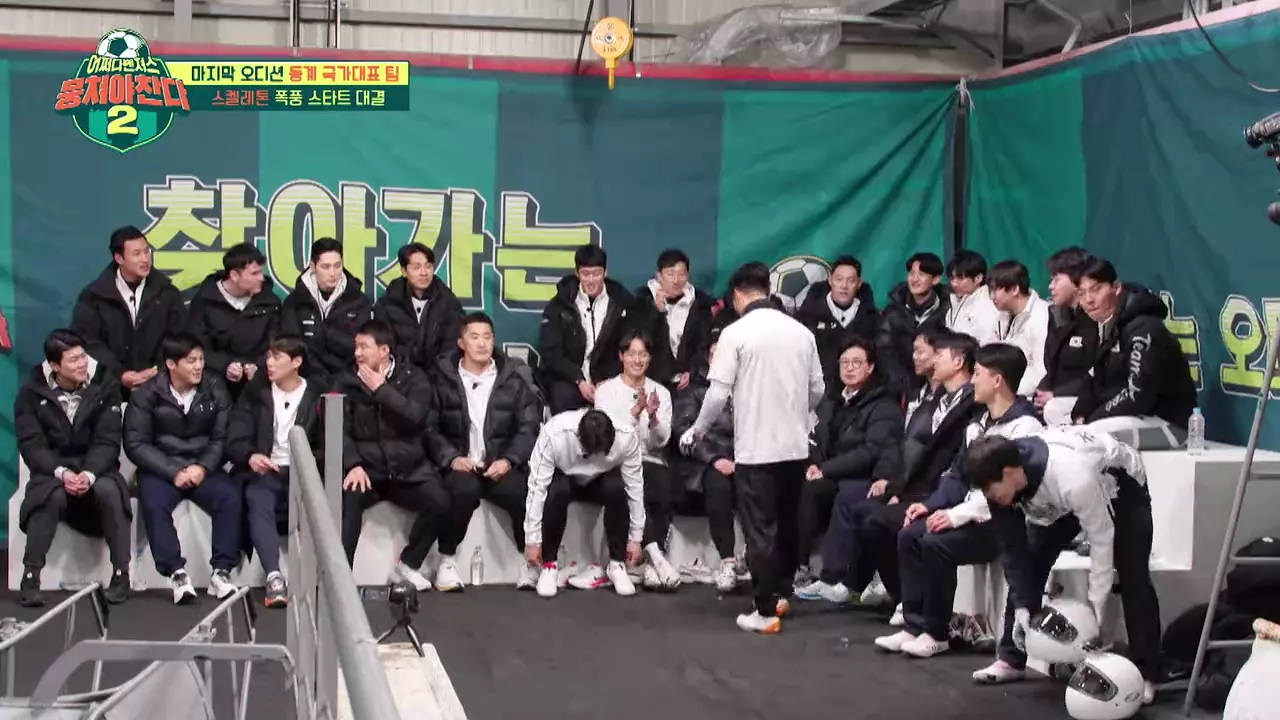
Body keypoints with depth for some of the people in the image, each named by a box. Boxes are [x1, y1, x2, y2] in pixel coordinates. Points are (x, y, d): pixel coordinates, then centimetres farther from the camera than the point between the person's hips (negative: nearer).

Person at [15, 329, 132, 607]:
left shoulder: (105, 386, -3)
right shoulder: (32, 392, -2)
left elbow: (108, 441, -8)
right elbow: (31, 444, -9)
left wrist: (89, 474, -26)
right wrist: (61, 472, -26)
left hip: (95, 467, 0)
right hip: (52, 469, 0)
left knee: (109, 490, -33)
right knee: (52, 496, -34)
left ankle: (121, 574, -23)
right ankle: (30, 576, -24)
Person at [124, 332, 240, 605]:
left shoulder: (215, 389, 1)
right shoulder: (147, 394, -3)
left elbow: (222, 437, 1)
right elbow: (135, 444, -6)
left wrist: (203, 467, -17)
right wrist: (174, 472, -17)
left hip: (204, 467, 1)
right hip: (161, 468, -1)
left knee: (231, 498, -26)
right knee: (154, 504, -32)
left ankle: (221, 572, -20)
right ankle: (176, 574, -26)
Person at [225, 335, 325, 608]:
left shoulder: (317, 396, 9)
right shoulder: (255, 392, 12)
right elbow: (235, 439, 4)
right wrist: (250, 456, -19)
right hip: (264, 471, 0)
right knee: (258, 505, -34)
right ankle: (274, 577, -46)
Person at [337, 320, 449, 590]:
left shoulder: (413, 377, 4)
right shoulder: (349, 382, 8)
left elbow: (414, 417, -13)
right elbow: (341, 430, -1)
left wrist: (381, 389, -10)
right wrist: (353, 465, -16)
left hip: (408, 467, 0)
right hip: (366, 467, 0)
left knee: (439, 500, -26)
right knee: (348, 498, -33)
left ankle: (408, 562, -3)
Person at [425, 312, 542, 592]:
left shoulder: (513, 378, 9)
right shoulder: (443, 379, 5)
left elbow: (529, 427, 4)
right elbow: (430, 427, 0)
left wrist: (508, 460, -11)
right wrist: (451, 458, -16)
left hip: (501, 465, 1)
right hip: (460, 464, -1)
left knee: (521, 492, -29)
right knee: (464, 489, -35)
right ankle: (447, 560, -12)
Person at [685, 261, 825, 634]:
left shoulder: (736, 332, -9)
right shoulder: (801, 331, 4)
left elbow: (718, 393, -12)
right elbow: (817, 389, 10)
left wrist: (696, 431, 4)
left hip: (756, 447, -5)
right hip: (795, 445, 5)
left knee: (760, 530, 1)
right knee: (786, 524, 18)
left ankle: (766, 611, 2)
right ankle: (780, 592, 29)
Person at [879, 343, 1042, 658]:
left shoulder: (1023, 425, -16)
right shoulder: (980, 422, 16)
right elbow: (959, 473, 20)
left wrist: (958, 514, -24)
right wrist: (931, 504, 5)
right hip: (973, 514, 10)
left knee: (936, 545, -26)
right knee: (909, 535, -6)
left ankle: (936, 632, -11)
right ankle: (915, 624, -6)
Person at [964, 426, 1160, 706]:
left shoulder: (1073, 478, -46)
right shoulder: (1003, 484, -27)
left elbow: (1101, 538, -34)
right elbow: (1014, 549, -18)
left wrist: (1095, 603, -30)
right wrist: (1022, 606, -25)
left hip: (1121, 486, -6)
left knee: (1133, 577, -17)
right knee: (1028, 562, -5)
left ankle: (1145, 674, -10)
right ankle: (1012, 659, 4)